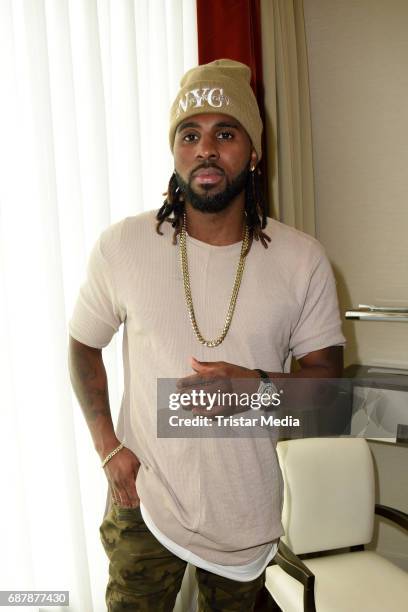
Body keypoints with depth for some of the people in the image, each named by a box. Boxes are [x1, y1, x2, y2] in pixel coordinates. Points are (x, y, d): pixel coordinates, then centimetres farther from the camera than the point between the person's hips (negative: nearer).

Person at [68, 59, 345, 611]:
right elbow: (84, 345, 3)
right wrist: (108, 446, -6)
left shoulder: (303, 260, -9)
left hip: (248, 510, 2)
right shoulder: (121, 247, -10)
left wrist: (257, 385, -22)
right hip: (144, 503, -1)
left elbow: (326, 374, -3)